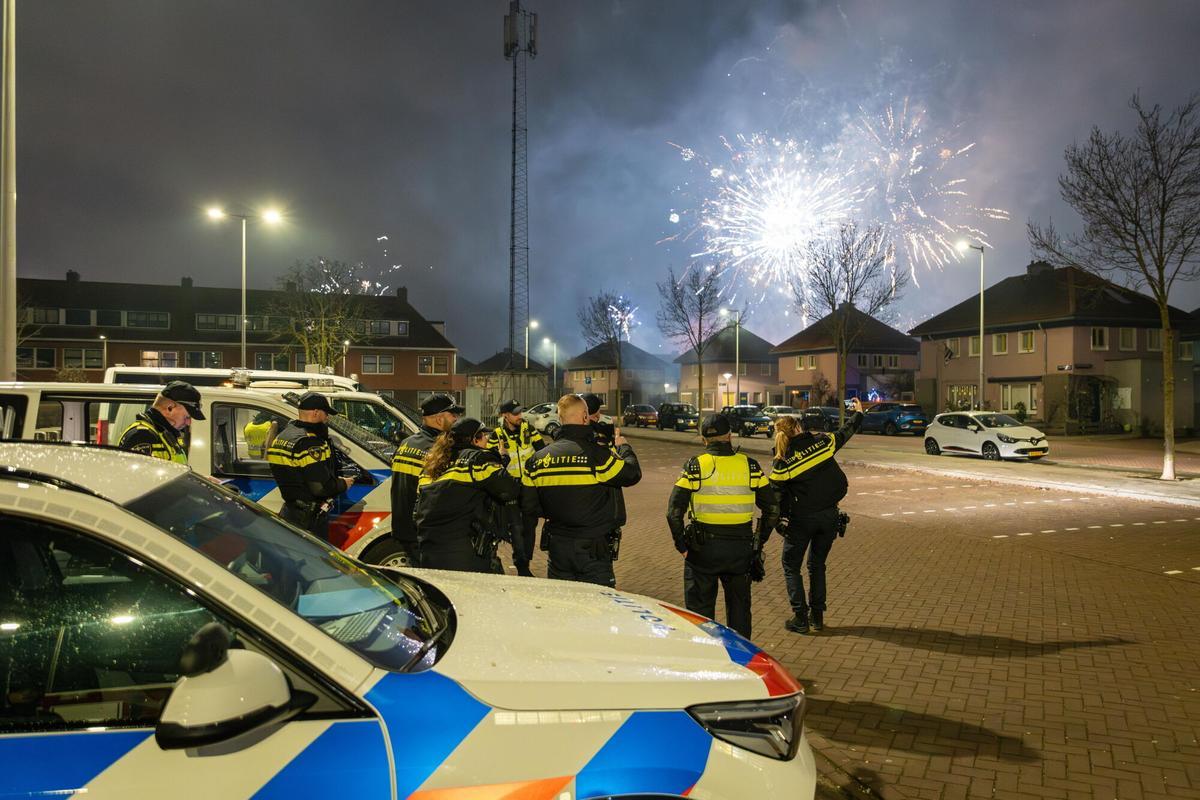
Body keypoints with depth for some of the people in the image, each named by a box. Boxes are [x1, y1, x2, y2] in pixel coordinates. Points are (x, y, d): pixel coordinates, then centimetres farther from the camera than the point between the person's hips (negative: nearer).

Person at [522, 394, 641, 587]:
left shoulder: (537, 459, -1)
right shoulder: (597, 455, -18)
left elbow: (530, 506, 4)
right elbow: (632, 473, -7)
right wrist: (623, 447, 11)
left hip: (557, 547, 5)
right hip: (593, 548, -5)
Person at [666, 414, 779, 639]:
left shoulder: (695, 466, -6)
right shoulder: (749, 466, 1)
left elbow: (674, 511, -11)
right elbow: (773, 509, 2)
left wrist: (682, 545, -1)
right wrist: (758, 542, 11)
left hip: (703, 547, -2)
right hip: (741, 550, 2)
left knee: (699, 610, 11)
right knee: (739, 608, 19)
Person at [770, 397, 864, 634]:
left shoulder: (781, 463, -10)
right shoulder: (822, 441, -5)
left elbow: (779, 496, -5)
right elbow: (845, 433, 13)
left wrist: (782, 521, 8)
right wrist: (858, 412, 29)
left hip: (801, 518, -3)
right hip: (829, 515, 3)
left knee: (791, 566, 12)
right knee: (817, 565, 19)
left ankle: (800, 618, 7)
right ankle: (817, 616, 22)